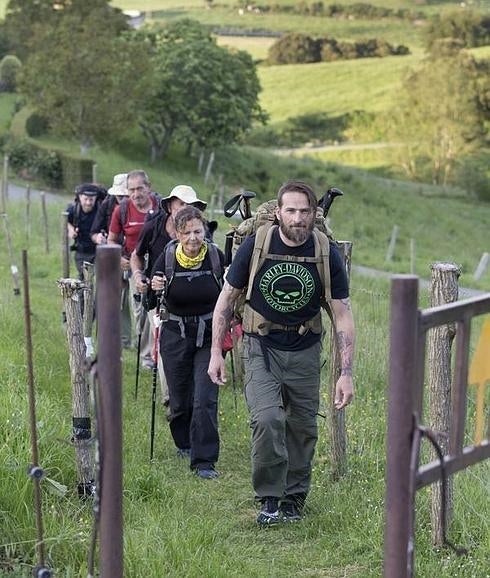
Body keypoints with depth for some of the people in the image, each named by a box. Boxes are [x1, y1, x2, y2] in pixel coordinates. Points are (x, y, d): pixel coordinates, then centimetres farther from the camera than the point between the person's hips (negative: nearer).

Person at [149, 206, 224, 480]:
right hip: (175, 336, 1)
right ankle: (184, 443, 39)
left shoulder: (216, 256, -7)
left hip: (209, 336, -1)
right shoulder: (167, 259, -9)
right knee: (180, 399, 11)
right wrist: (154, 290, -23)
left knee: (205, 400, -9)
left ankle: (204, 460, -3)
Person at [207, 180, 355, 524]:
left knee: (303, 428, 7)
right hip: (261, 346, -1)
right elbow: (227, 298, 1)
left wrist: (346, 374, -10)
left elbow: (343, 315, -5)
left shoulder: (327, 254, -9)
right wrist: (216, 352, -2)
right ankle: (269, 498, -4)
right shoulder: (255, 245, -11)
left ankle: (294, 498, 27)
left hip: (305, 350, 2)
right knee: (267, 419, -19)